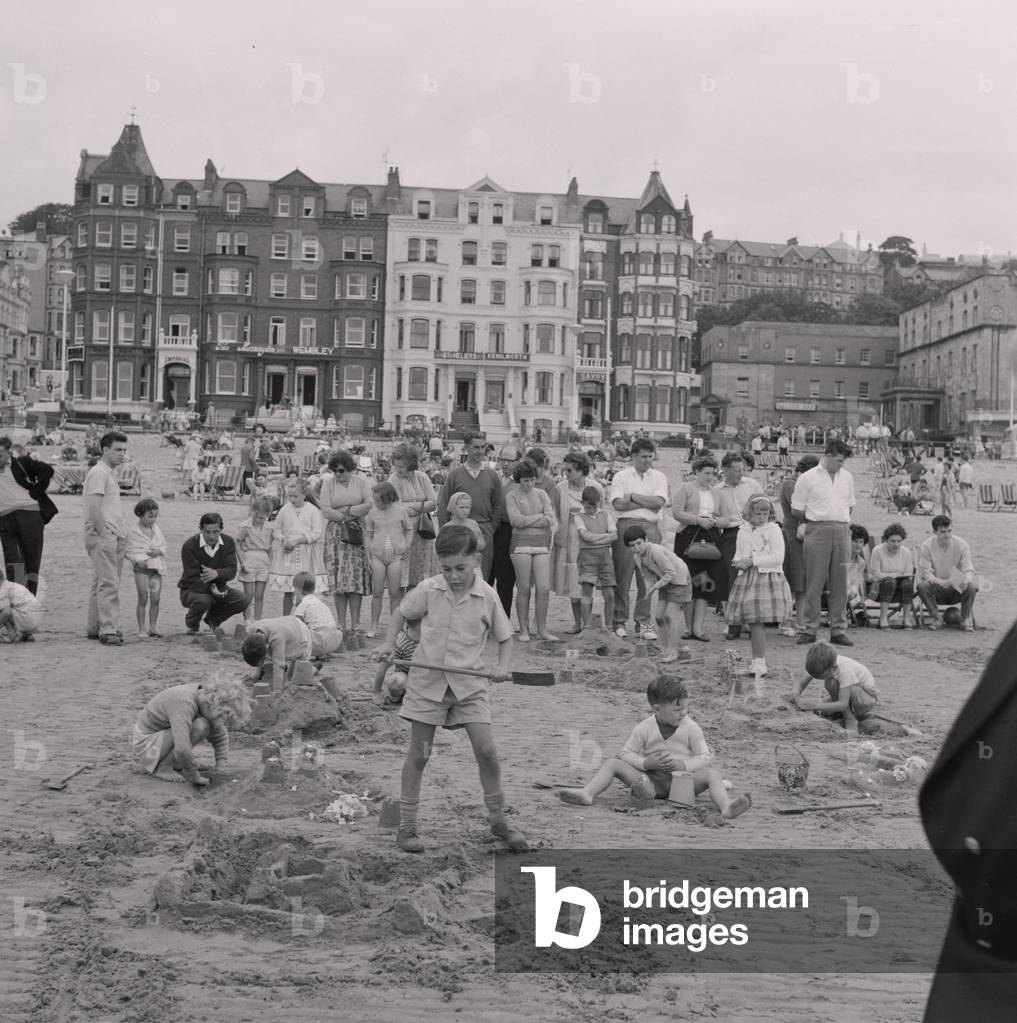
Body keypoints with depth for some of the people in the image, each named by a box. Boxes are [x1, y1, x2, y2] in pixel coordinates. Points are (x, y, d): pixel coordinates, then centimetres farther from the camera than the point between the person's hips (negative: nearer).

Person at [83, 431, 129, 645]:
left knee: (101, 583, 12)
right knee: (109, 583, -12)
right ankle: (108, 630, -14)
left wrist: (120, 534, 15)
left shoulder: (109, 473, 21)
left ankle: (95, 628, 18)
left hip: (114, 537, 10)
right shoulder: (98, 472, -10)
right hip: (103, 537, -10)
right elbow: (93, 507, -19)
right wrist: (104, 534, -20)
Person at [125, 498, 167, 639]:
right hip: (142, 568, -4)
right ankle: (142, 629, 0)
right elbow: (128, 551, -2)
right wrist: (138, 560, -17)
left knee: (155, 599, 2)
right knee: (143, 599, -5)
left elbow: (163, 545, 16)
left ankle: (153, 627, 11)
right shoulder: (134, 533, -3)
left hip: (157, 567, 4)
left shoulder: (157, 530, 11)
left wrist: (159, 551, -6)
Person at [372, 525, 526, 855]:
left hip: (468, 683, 0)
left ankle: (498, 820, 12)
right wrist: (388, 643, -5)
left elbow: (505, 637, 4)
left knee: (486, 750, -6)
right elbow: (401, 614, 10)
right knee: (418, 755, 5)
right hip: (427, 680, 0)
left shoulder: (487, 596, -8)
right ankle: (407, 825, 16)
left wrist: (503, 667, -13)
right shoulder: (428, 590, -8)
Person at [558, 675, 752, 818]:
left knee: (711, 773, -28)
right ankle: (588, 794, -34)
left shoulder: (691, 728, -3)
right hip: (650, 779, 1)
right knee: (612, 763, -15)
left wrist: (684, 765, -20)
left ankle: (726, 807, -53)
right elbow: (626, 753, 1)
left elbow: (705, 756, -2)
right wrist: (645, 763, -18)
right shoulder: (644, 729, -3)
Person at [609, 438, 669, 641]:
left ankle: (643, 623, 8)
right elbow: (617, 504, -7)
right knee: (622, 577, -2)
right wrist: (647, 502, -3)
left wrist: (633, 496, -3)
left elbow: (658, 502, -3)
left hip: (651, 528, 2)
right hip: (626, 526, -2)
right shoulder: (621, 477, 7)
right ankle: (619, 622, 5)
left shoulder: (659, 477, 13)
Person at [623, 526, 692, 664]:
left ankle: (672, 651, -5)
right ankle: (664, 649, 12)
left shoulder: (655, 552, -32)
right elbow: (649, 574, 7)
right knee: (659, 616, 3)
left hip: (679, 581, -8)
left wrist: (654, 587, -29)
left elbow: (671, 573, -30)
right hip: (665, 583, 8)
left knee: (670, 615, -13)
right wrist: (652, 586, -12)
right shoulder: (637, 557, -5)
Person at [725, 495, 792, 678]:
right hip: (746, 579, 5)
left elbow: (778, 557, -11)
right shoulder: (743, 531, 13)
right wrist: (738, 562, -2)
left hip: (767, 578, -5)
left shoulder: (773, 529, -3)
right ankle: (756, 661, 15)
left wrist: (752, 561, -14)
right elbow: (738, 553, 23)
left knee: (757, 622, -12)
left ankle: (760, 662, -6)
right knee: (752, 623, 6)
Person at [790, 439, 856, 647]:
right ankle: (809, 630, 2)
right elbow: (796, 510, 3)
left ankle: (838, 630, 9)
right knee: (814, 583, -4)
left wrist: (842, 522, 11)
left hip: (841, 532, 4)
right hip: (817, 533, -4)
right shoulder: (808, 478, 0)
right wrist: (811, 522, 9)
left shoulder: (847, 477, 15)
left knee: (840, 584, 4)